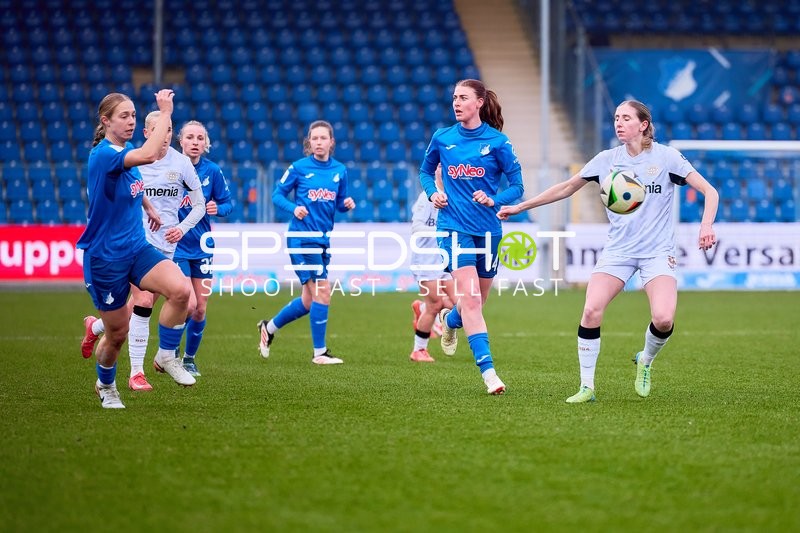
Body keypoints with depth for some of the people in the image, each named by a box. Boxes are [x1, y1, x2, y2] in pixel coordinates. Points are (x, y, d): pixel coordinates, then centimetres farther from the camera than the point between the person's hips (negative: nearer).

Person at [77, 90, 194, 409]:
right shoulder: (103, 155, -21)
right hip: (105, 256, -6)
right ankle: (105, 386, 37)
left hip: (137, 248, 6)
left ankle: (166, 356, -3)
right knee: (118, 334, 6)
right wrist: (165, 112, -32)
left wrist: (147, 206, 32)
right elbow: (148, 155, -39)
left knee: (180, 289, -23)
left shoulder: (125, 152, 5)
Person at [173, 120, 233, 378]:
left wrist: (217, 208, -16)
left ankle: (189, 359, 26)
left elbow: (227, 203, 5)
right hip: (175, 246, -3)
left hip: (202, 247, 3)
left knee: (200, 309, 6)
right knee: (189, 304, -15)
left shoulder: (212, 171, -3)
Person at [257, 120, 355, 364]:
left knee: (309, 301, 11)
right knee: (322, 290, -13)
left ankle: (269, 328, 34)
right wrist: (293, 208, -18)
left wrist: (347, 204, -6)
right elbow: (277, 194, 0)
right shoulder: (299, 167, -5)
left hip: (323, 241, 6)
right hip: (302, 239, -6)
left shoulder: (339, 170, 8)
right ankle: (319, 352, -4)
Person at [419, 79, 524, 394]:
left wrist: (493, 200, -18)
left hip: (487, 229, 1)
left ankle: (450, 320, 49)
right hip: (455, 227, -1)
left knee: (476, 302, 13)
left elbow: (517, 185, 0)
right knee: (470, 297, -17)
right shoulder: (442, 138, 2)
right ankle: (488, 371, -17)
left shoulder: (497, 141, -3)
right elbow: (425, 171, 20)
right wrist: (433, 193, 0)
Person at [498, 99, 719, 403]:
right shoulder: (607, 160, 4)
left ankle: (645, 361, 11)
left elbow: (709, 191, -3)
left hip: (657, 251, -2)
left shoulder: (666, 157, -4)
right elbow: (566, 188, 15)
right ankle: (587, 387, -4)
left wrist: (706, 225, -21)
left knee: (663, 319, -22)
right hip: (617, 250, 2)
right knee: (591, 312, -18)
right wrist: (520, 207, 13)